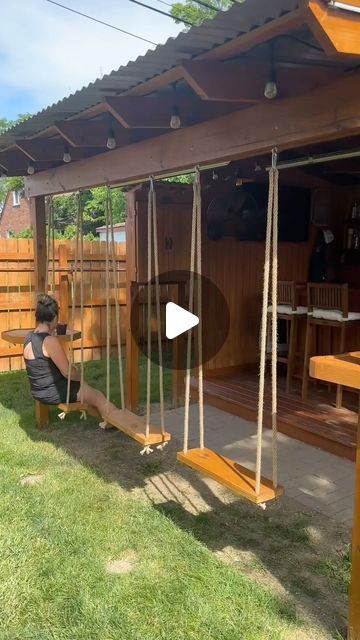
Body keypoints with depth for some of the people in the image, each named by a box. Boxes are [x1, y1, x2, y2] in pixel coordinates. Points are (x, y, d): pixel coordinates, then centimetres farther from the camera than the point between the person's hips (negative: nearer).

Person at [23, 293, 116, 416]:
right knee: (99, 397, 4)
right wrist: (81, 377, -2)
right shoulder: (50, 341, -26)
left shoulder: (29, 337, 0)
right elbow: (67, 373, -20)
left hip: (38, 391, 9)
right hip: (53, 393, -9)